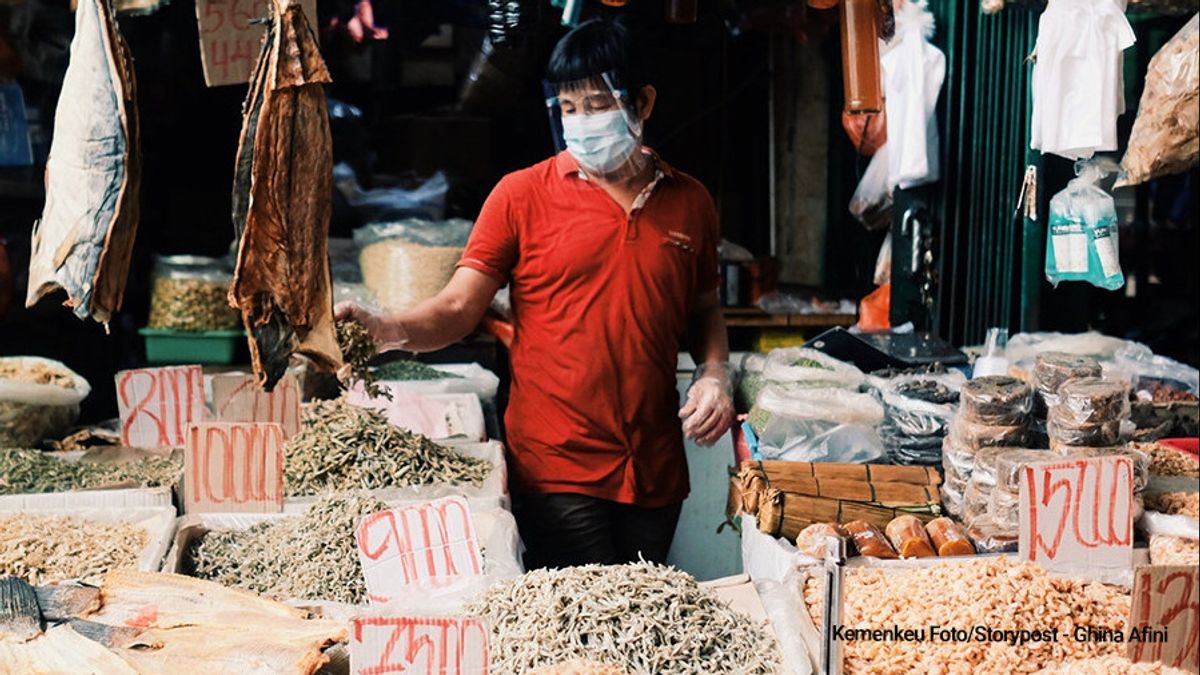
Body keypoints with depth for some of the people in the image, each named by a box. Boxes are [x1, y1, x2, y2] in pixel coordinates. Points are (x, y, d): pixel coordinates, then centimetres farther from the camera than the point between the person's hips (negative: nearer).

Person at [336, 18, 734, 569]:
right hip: (558, 465, -3)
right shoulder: (523, 195, 0)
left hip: (657, 467, 4)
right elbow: (458, 308, -4)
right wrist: (384, 330, -22)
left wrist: (714, 375, 3)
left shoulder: (689, 202, 9)